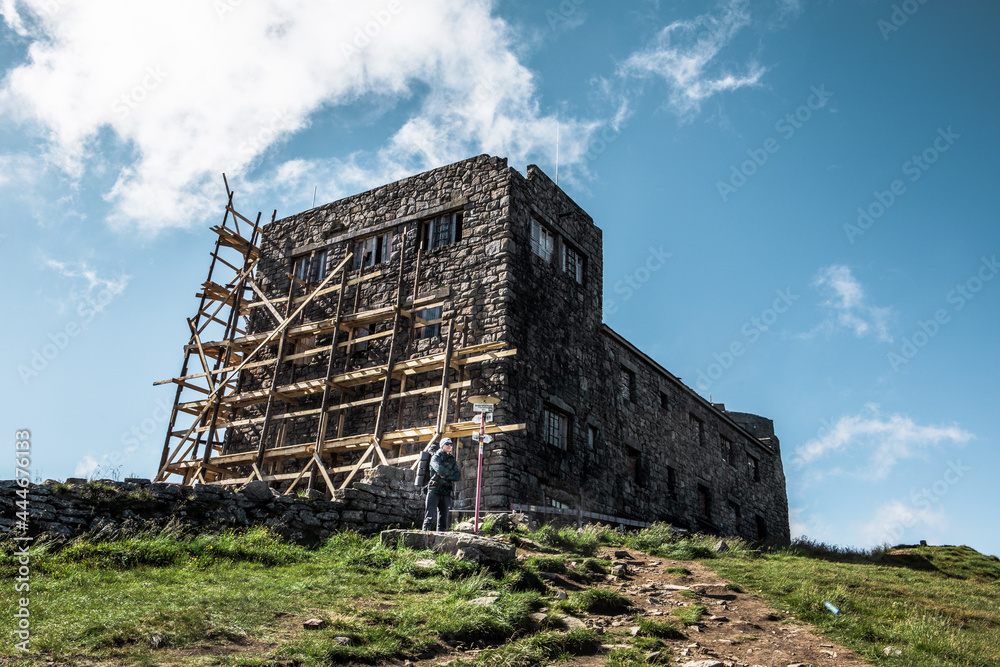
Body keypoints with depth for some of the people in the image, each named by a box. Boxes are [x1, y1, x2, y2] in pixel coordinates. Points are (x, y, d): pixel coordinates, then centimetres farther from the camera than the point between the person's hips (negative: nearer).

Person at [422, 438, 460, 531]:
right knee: (430, 517, -11)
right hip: (434, 490, -5)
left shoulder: (452, 460, 18)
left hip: (446, 492, 5)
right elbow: (440, 470, -17)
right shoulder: (436, 457, 4)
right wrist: (451, 473, 0)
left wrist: (445, 476, -7)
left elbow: (457, 477, 6)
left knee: (443, 519, 2)